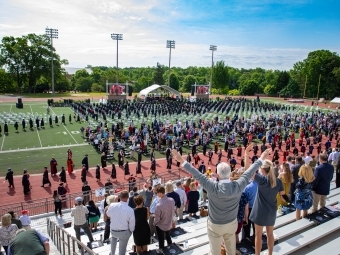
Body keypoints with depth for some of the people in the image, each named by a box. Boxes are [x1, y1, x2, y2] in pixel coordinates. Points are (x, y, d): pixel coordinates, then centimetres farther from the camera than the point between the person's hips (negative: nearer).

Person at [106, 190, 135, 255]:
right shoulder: (130, 210, -24)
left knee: (113, 236, 38)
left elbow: (108, 214, 6)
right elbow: (132, 224, -13)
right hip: (124, 232, -3)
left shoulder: (112, 205, -16)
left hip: (113, 231, 4)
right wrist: (131, 231, 7)